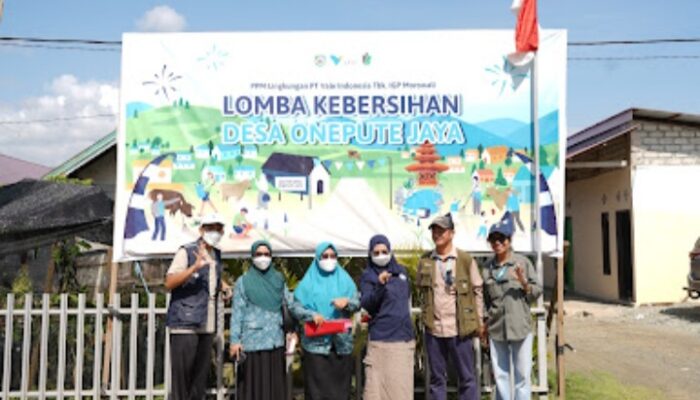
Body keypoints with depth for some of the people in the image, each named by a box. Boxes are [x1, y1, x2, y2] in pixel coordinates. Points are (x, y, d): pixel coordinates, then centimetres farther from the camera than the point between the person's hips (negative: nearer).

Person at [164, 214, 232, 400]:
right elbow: (169, 282, -16)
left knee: (201, 374, 10)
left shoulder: (216, 255, 14)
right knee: (181, 374, -3)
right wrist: (195, 267, -29)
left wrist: (224, 287, 13)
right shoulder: (186, 251, -6)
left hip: (207, 325, 7)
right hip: (185, 323, -6)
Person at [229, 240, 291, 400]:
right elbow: (237, 313, -3)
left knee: (275, 384, 8)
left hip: (275, 341, 3)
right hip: (252, 342, -3)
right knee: (253, 385, 1)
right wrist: (235, 340, -9)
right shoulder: (243, 282, 1)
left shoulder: (279, 280, 10)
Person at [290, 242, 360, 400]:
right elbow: (294, 307, -1)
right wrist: (312, 315, -19)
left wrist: (347, 302, -18)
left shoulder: (345, 280, 8)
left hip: (341, 343, 2)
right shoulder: (309, 282, 3)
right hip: (316, 343, -2)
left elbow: (358, 303, 4)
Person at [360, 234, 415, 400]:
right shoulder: (368, 276, -4)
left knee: (401, 386, 10)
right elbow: (366, 304, -18)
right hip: (381, 340, -5)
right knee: (379, 385, -5)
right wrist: (379, 285, -32)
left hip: (405, 338, 5)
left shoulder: (401, 270, 11)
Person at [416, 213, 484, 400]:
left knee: (467, 377, 6)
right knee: (436, 378, 11)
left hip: (460, 329, -2)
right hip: (433, 329, 2)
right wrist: (425, 315, 6)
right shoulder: (425, 261, 5)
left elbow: (477, 291, 2)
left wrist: (479, 321, 0)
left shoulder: (465, 259, -2)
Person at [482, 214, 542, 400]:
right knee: (500, 374, 10)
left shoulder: (523, 262, -1)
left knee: (522, 373, 4)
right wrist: (483, 323, 12)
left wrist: (524, 283, -17)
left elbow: (537, 291, 1)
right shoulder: (487, 267, 7)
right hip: (496, 328, 3)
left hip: (521, 327, -2)